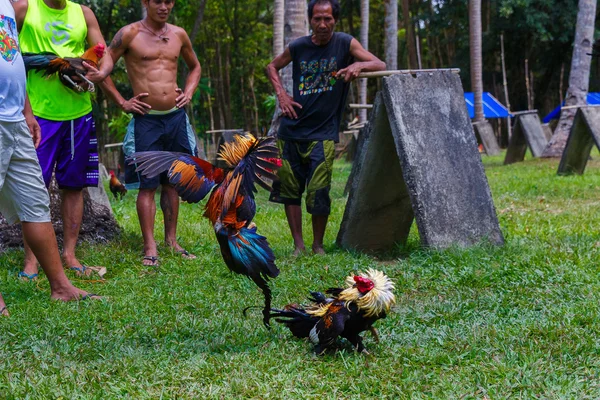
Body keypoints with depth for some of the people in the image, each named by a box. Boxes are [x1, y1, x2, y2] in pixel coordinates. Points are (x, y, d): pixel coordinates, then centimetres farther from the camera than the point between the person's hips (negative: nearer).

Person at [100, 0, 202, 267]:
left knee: (172, 182, 10)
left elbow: (195, 67, 27)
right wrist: (122, 102, -6)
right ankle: (150, 248, -2)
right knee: (148, 185, -4)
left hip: (176, 117, 5)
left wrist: (188, 93, 10)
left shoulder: (178, 35, 10)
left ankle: (171, 240, 18)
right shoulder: (130, 34, -5)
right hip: (146, 119, -4)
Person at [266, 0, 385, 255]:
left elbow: (380, 66, -7)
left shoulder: (345, 43, -3)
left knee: (318, 194, -8)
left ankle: (318, 245, 12)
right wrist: (281, 94, 3)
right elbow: (272, 67, 20)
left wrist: (359, 64, -28)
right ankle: (298, 245, 15)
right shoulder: (298, 47, 4)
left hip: (323, 134, -3)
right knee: (288, 189, 4)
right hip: (291, 130, 3)